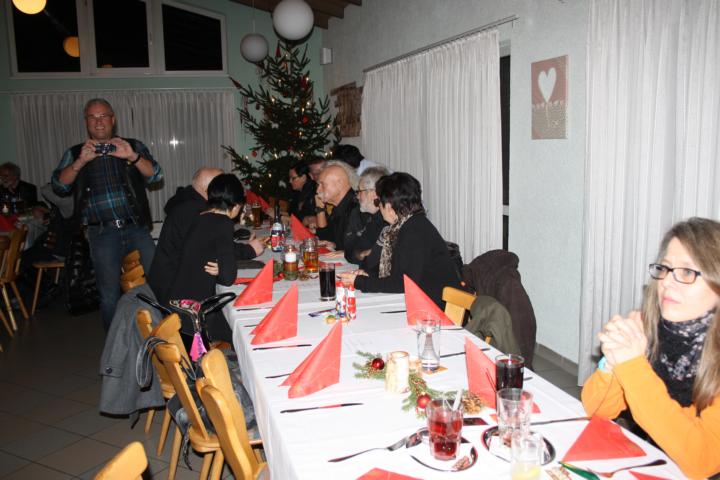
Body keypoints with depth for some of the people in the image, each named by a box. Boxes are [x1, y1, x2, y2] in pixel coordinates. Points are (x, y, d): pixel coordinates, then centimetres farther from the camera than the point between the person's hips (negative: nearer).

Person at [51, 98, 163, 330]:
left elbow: (155, 175, -1)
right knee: (109, 296, 6)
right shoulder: (75, 153, 14)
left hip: (136, 228, 0)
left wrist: (132, 157, -19)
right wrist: (81, 161, -15)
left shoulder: (133, 146, 13)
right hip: (102, 234, 0)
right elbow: (59, 186, 1)